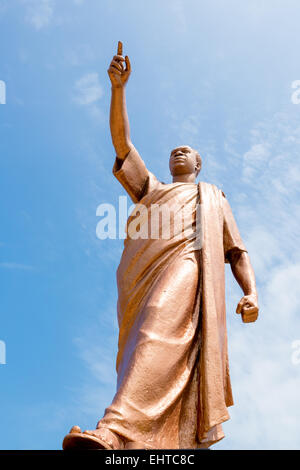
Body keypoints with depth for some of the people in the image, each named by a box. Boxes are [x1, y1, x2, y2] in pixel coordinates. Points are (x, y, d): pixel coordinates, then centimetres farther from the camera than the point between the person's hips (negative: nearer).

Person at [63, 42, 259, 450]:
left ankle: (115, 432, -46)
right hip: (142, 278, 3)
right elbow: (122, 141, 27)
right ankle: (159, 443, -15)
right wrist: (118, 87, 17)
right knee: (150, 341, -13)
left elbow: (238, 252, 24)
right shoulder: (150, 189, 38)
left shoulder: (213, 197, 35)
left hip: (187, 262, -3)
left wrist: (251, 294, 4)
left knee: (158, 337, -29)